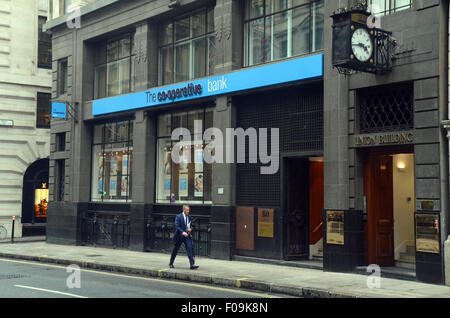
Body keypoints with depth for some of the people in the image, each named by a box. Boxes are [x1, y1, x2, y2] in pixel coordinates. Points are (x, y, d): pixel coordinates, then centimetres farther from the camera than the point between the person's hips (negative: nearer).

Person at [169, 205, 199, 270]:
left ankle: (192, 264, -17)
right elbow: (177, 226, -18)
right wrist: (183, 232, -31)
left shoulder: (189, 217, 7)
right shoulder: (178, 216, -9)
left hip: (187, 236, 4)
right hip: (179, 236, -4)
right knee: (175, 250, 9)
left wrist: (190, 229, -5)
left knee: (190, 249, -12)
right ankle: (171, 264, 27)